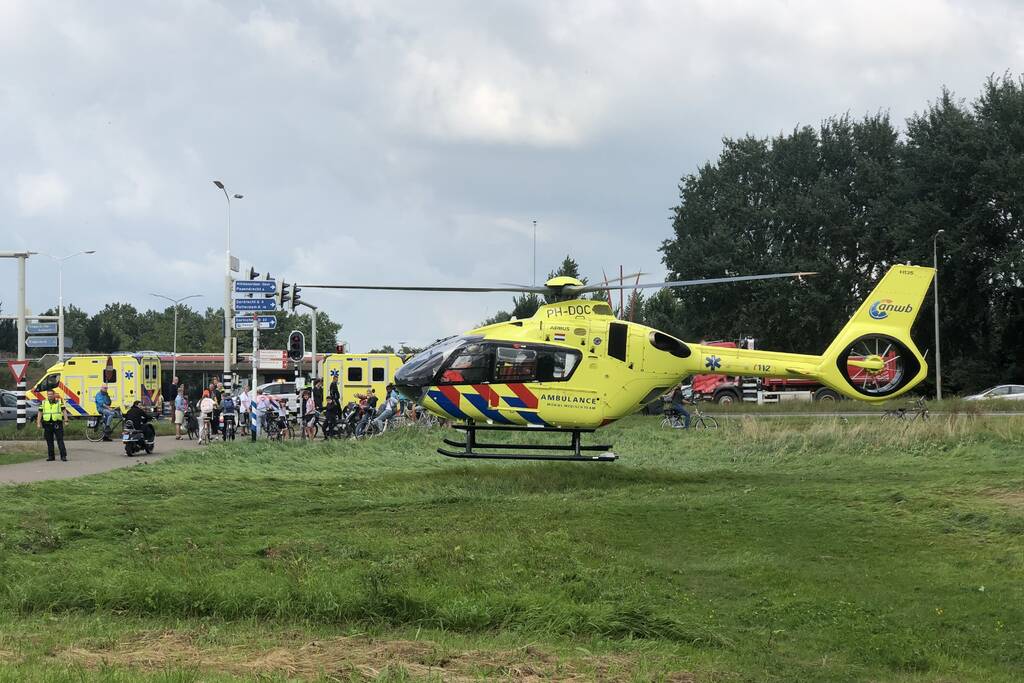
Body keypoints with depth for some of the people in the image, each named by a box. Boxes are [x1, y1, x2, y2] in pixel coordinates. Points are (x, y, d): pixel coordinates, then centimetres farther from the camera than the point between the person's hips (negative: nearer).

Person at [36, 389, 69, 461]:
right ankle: (50, 456, 13)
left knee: (60, 440, -7)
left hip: (57, 424, -3)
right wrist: (38, 423, 2)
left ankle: (63, 456, -9)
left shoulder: (59, 402, 6)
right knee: (49, 441, 6)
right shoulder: (43, 403, 11)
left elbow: (64, 411, 3)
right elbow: (40, 413, 10)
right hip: (47, 425, 3)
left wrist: (66, 421, -7)